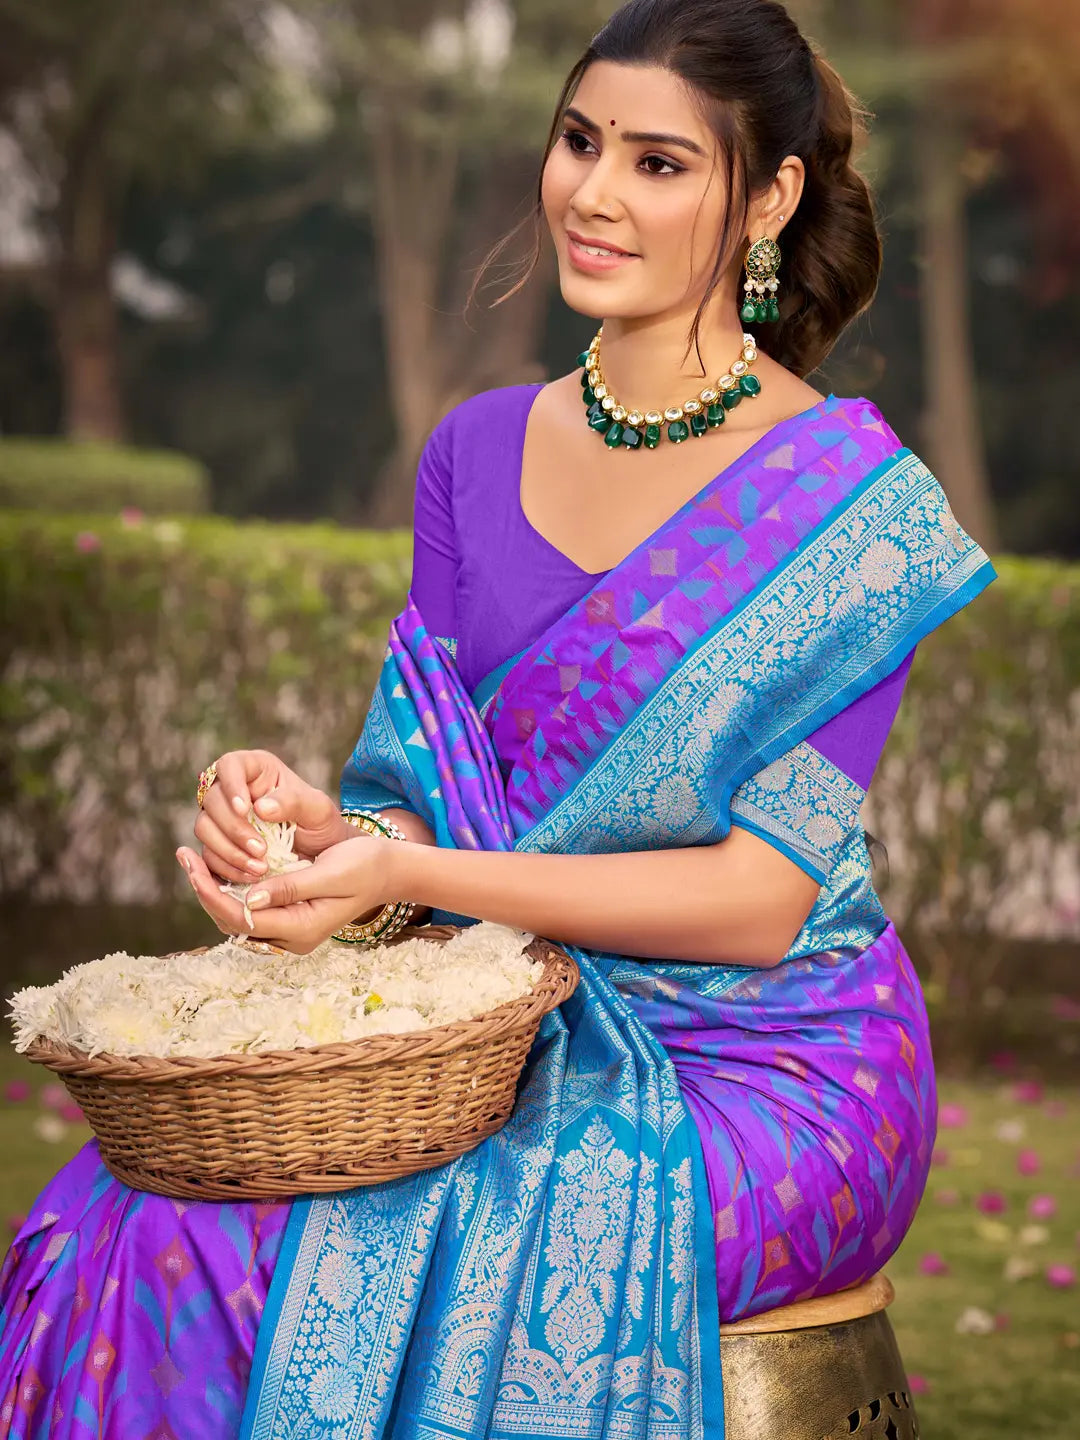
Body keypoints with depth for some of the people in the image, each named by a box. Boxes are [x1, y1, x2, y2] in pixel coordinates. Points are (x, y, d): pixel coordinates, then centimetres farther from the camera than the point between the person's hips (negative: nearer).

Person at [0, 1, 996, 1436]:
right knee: (139, 1225, -21)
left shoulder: (853, 494, -8)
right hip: (507, 1030, 4)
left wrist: (408, 871, -21)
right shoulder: (478, 451, 9)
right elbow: (439, 808, 7)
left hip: (768, 1069, -4)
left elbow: (758, 901, -12)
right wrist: (318, 822, -17)